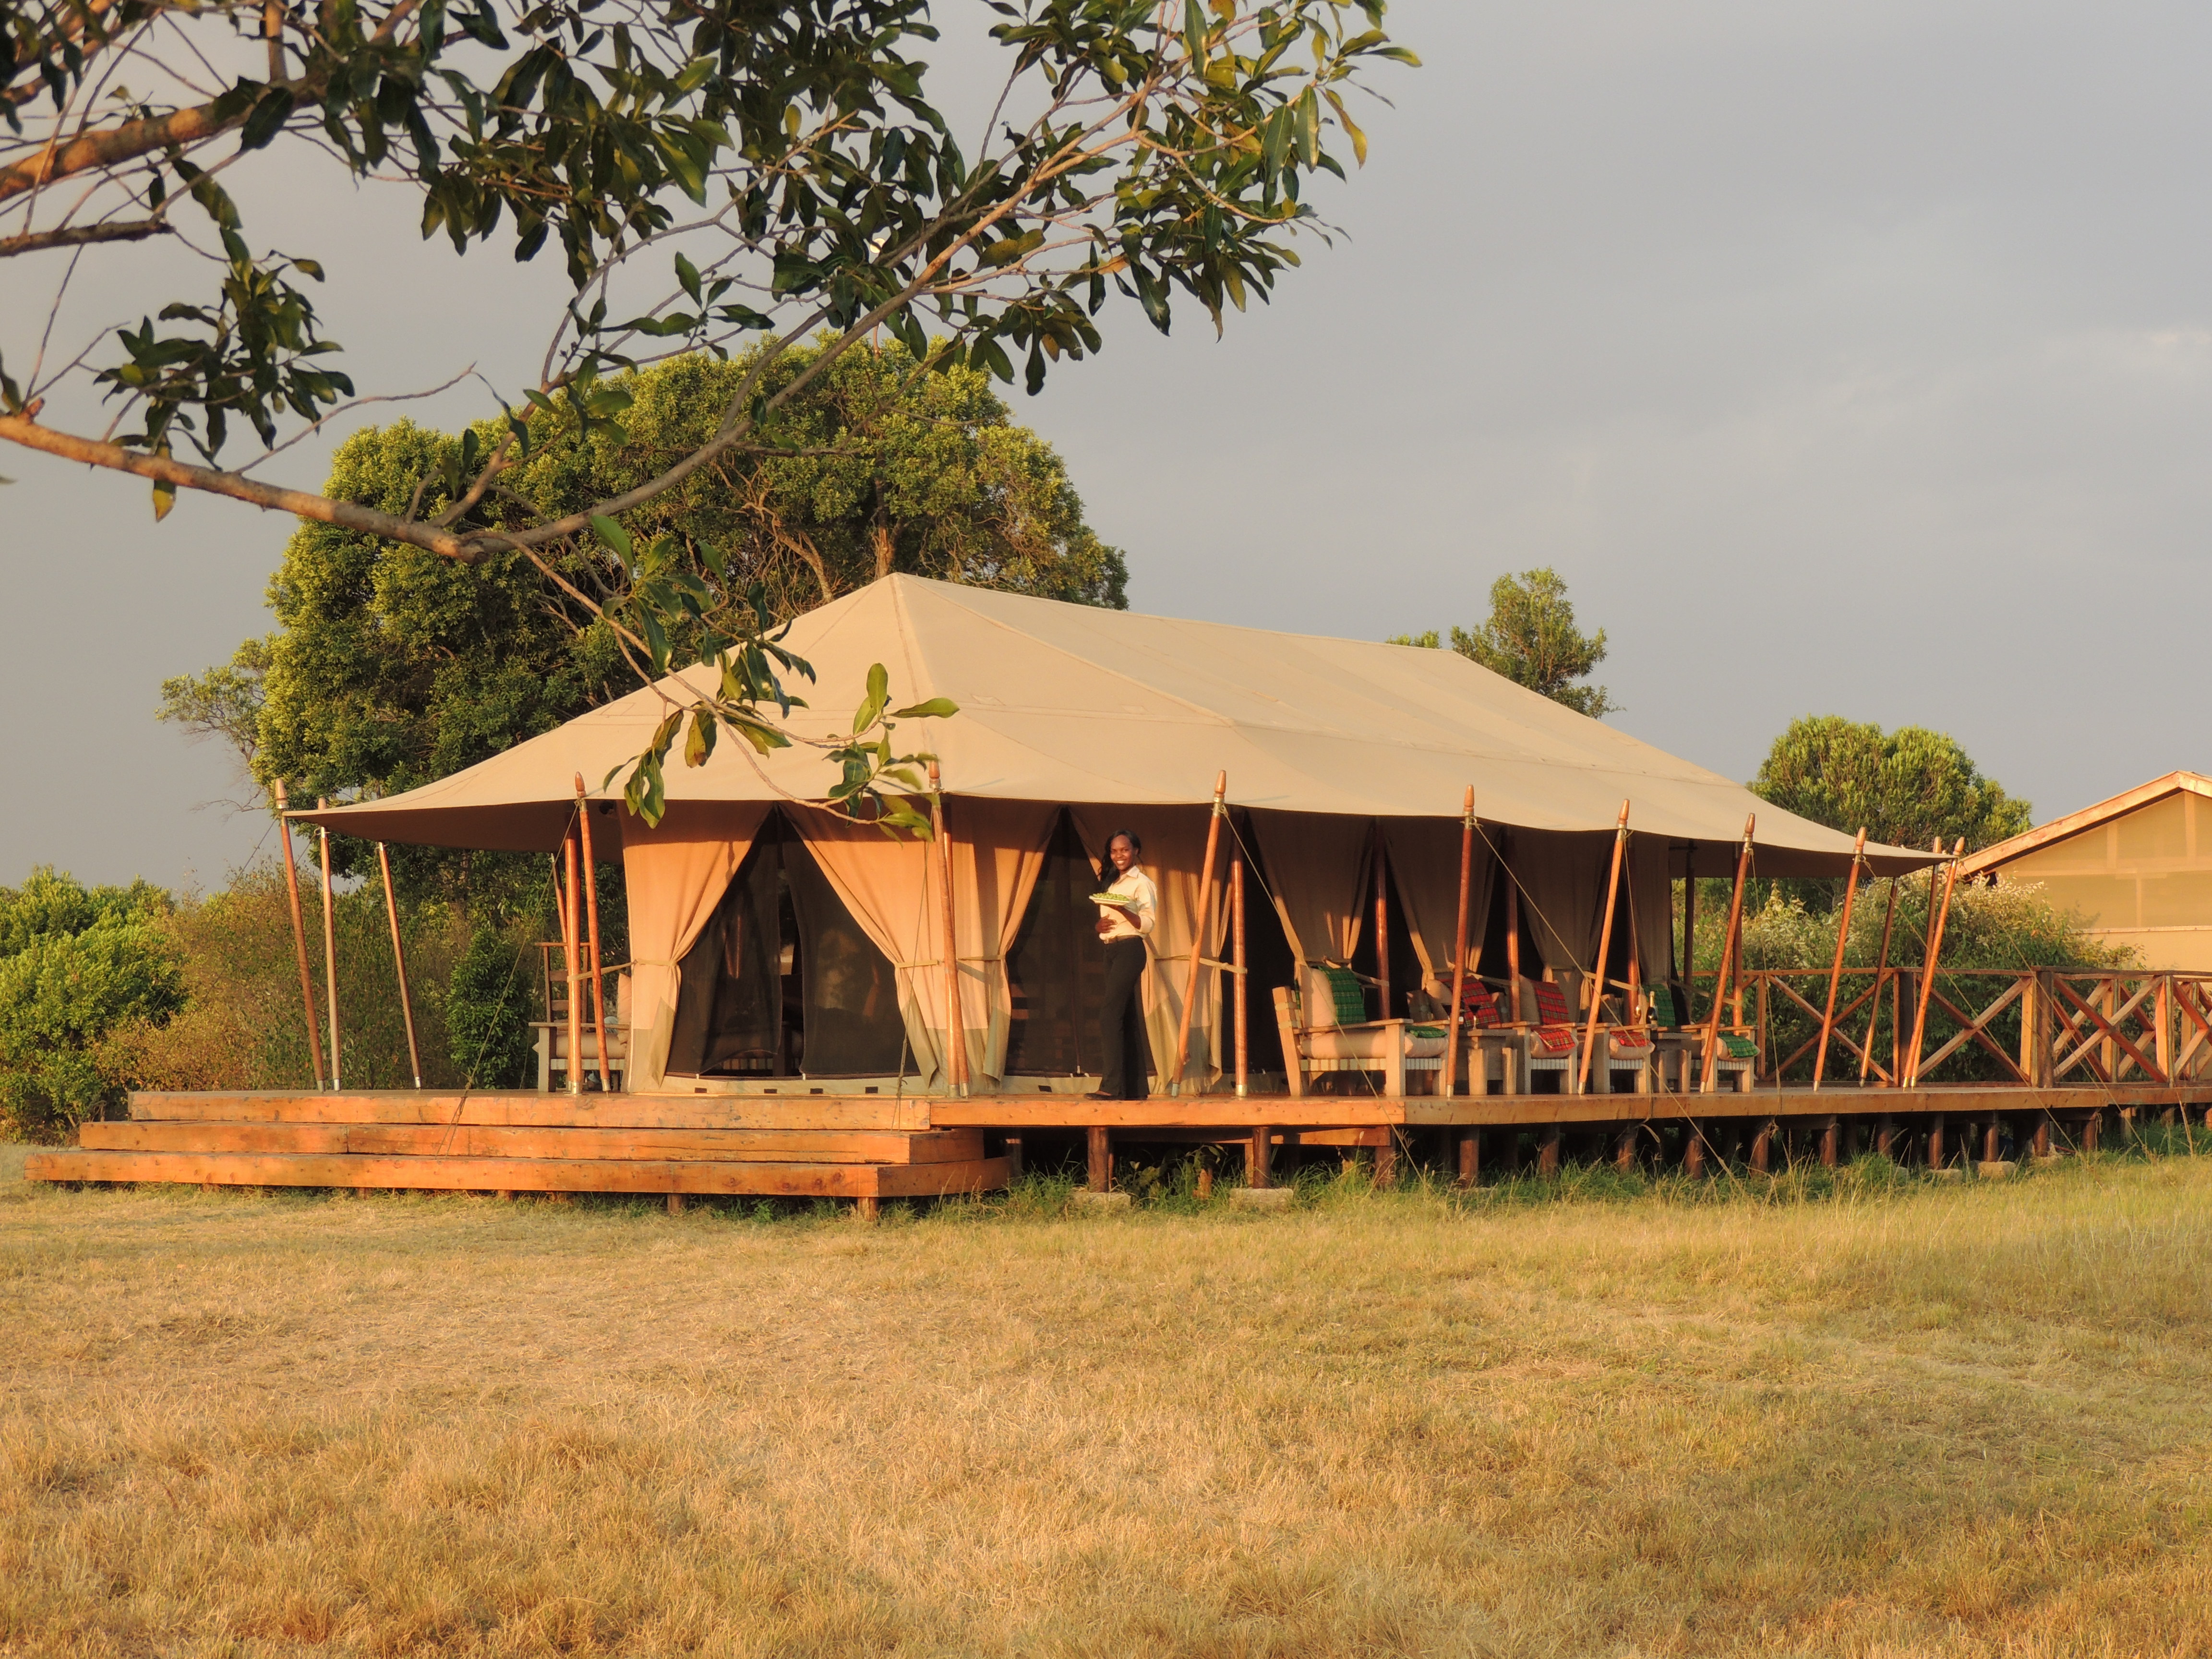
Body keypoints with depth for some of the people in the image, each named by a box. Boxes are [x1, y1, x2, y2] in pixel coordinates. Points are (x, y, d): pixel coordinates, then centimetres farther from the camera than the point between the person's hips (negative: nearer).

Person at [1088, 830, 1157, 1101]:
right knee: (1128, 1018, 7)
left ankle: (1112, 1085, -22)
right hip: (1112, 951, 9)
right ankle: (1135, 1087, 8)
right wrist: (1100, 925, 1)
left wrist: (1121, 909, -29)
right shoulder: (1113, 884, 20)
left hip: (1130, 950, -9)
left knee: (1110, 1015, -17)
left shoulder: (1142, 883, -5)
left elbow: (1147, 923, -14)